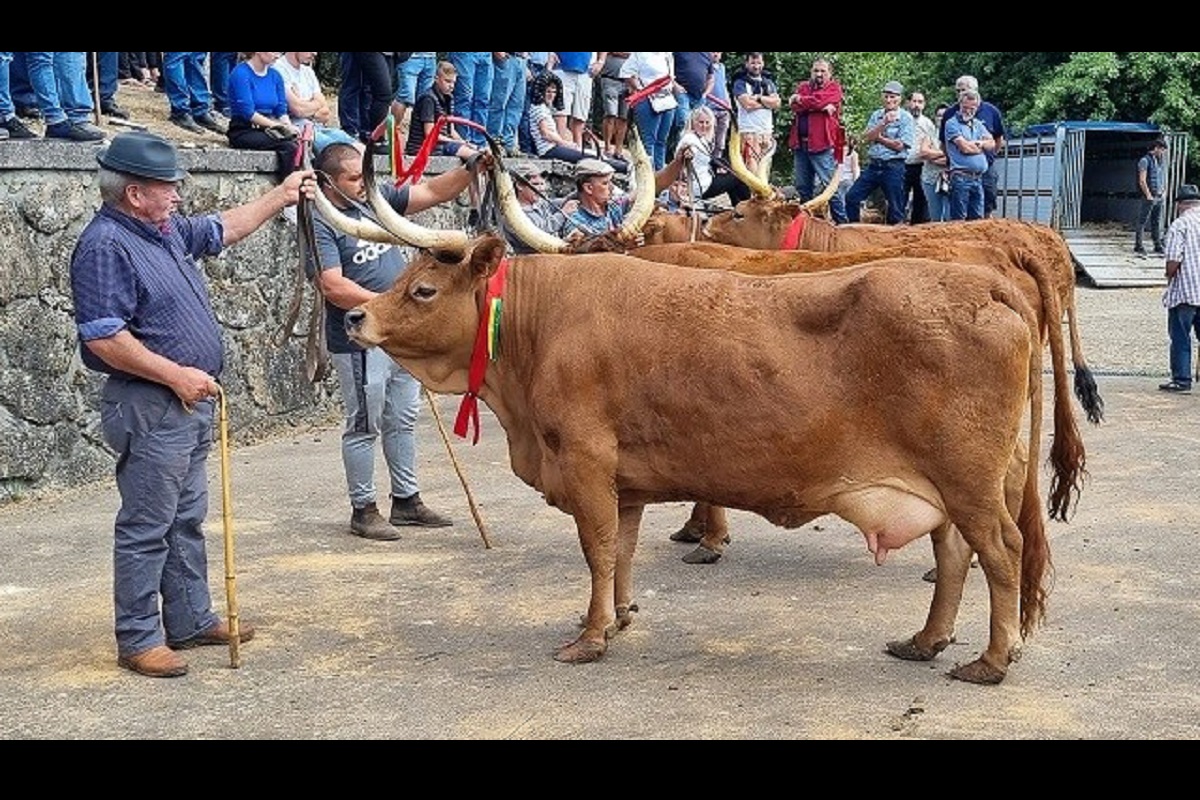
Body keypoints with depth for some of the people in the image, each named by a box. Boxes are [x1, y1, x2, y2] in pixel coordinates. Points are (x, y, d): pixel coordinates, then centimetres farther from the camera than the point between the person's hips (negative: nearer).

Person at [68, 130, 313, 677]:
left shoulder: (166, 230, 11)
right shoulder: (105, 246, -18)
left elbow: (224, 228, 30)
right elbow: (102, 337, -23)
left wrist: (280, 196, 31)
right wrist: (176, 375, -21)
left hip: (190, 404, 10)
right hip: (148, 409, -10)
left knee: (186, 520, 17)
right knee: (146, 527, -3)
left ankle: (191, 621, 27)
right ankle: (138, 640, 6)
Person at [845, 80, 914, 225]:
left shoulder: (906, 118, -4)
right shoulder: (876, 115, 10)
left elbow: (899, 145, -11)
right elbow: (866, 137, -3)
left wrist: (878, 137, -3)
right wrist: (884, 123, -15)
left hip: (893, 167, -5)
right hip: (873, 165, 5)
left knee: (895, 207, 0)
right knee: (852, 197, 1)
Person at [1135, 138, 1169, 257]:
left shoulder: (1158, 161, 16)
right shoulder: (1145, 160, -9)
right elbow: (1142, 181, -15)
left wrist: (1162, 191, 14)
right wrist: (1148, 195, -15)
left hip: (1159, 197, 8)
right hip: (1149, 197, -8)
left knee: (1157, 223, 11)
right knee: (1142, 222, -3)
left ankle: (1158, 247, 14)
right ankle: (1138, 246, 1)